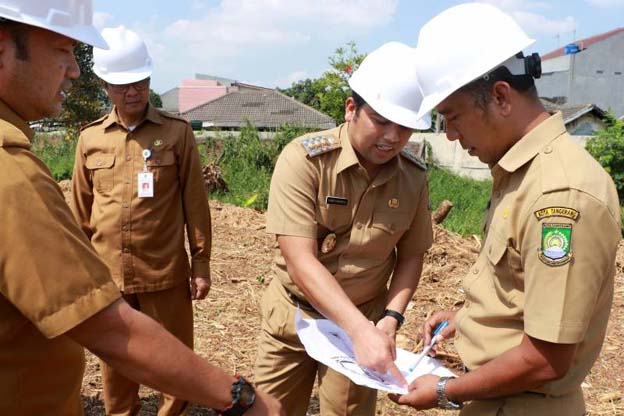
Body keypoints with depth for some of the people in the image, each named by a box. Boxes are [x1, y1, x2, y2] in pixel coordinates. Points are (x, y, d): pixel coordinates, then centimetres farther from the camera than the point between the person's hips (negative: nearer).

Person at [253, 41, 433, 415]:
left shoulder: (414, 176, -9)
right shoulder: (304, 158, -22)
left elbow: (411, 256, 2)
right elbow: (299, 259, -27)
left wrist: (391, 317, -13)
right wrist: (360, 330, -35)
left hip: (362, 320, 2)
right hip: (292, 314, -1)